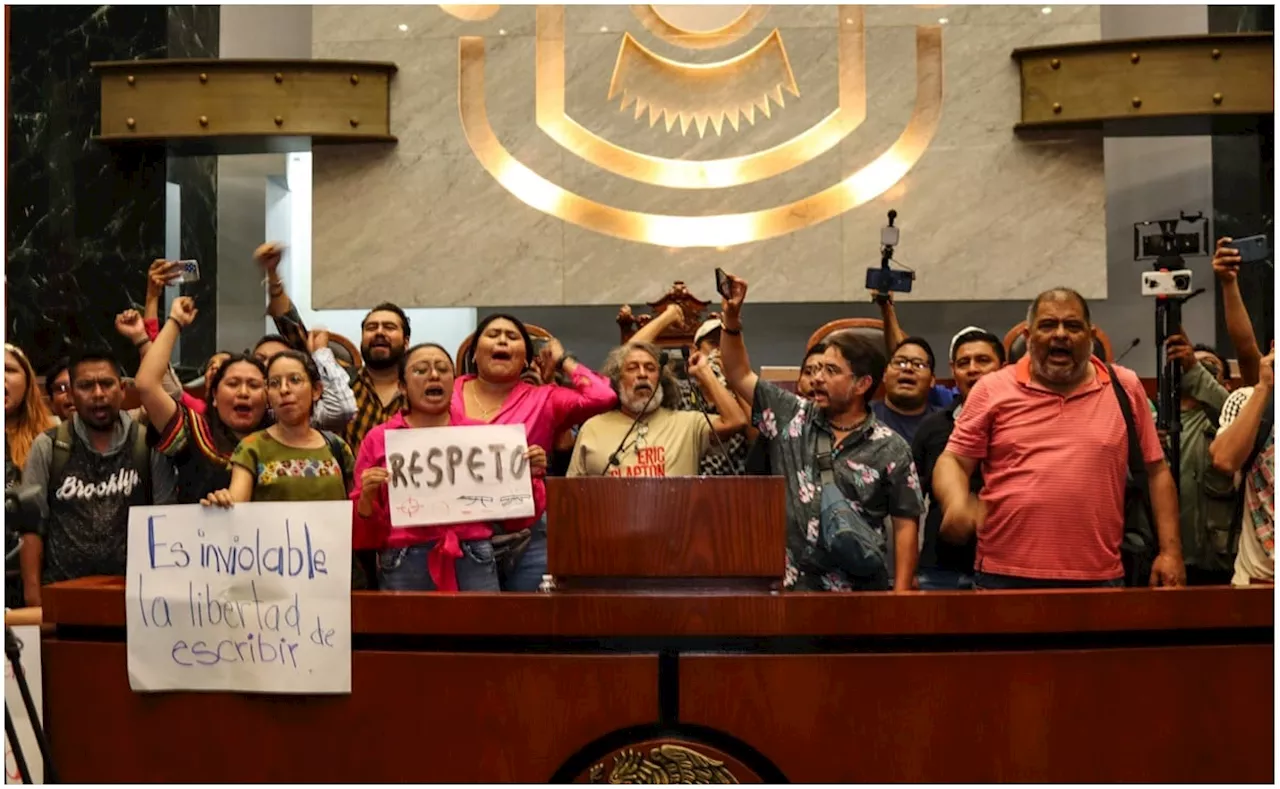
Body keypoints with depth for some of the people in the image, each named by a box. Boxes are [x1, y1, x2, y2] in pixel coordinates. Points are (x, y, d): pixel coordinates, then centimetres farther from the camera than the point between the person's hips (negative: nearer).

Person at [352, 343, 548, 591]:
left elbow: (514, 519, 14)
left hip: (474, 562, 1)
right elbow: (364, 535, 7)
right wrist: (367, 498, -12)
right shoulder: (378, 440, 6)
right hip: (403, 566, -1)